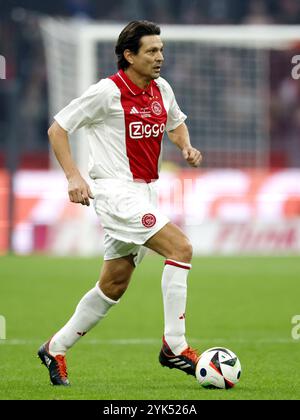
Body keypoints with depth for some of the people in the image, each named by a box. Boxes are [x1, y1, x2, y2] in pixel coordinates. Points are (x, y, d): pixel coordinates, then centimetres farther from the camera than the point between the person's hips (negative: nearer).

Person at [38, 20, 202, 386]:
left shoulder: (161, 89, 8)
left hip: (144, 195, 8)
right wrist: (74, 177, -17)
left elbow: (175, 123, 29)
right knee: (180, 248, -21)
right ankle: (174, 345, -17)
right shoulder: (108, 91, -12)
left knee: (114, 286, 13)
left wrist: (187, 147, 7)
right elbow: (57, 129, -7)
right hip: (116, 191, -8)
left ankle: (55, 349, 26)